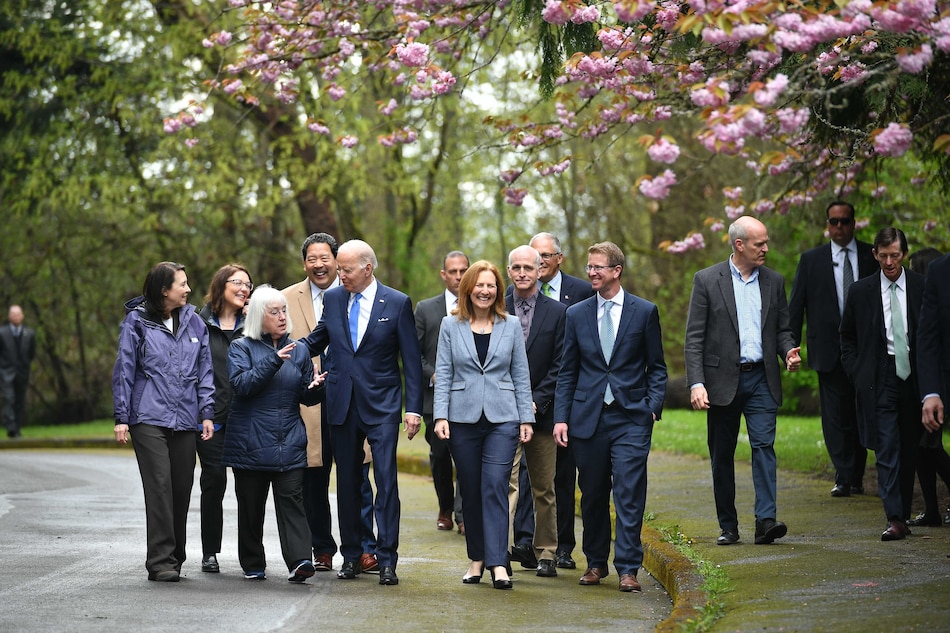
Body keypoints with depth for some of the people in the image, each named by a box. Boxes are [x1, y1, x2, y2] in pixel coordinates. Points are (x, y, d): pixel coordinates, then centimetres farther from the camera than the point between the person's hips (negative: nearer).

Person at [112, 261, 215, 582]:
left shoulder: (193, 321, 11)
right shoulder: (137, 321, 0)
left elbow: (204, 371, 13)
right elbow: (124, 370, 2)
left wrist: (207, 412, 5)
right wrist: (121, 417, -2)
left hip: (185, 420, 4)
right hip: (148, 418, -4)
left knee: (182, 488, 5)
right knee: (159, 486, -11)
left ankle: (174, 557, 16)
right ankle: (161, 561, -9)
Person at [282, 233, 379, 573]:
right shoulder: (289, 299, 9)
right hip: (309, 403, 1)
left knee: (357, 479, -2)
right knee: (314, 482, 6)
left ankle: (364, 549, 4)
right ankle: (322, 551, 16)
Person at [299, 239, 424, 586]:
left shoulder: (397, 303, -3)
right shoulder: (332, 299, 6)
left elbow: (411, 359, -2)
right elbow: (316, 341, 16)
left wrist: (413, 408, -7)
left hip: (382, 404, -3)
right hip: (341, 403, 3)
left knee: (386, 479, -9)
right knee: (347, 482, 8)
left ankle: (387, 559, -5)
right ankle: (351, 556, 17)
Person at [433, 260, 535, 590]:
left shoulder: (511, 325, 5)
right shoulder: (451, 325, 5)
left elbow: (521, 375, 7)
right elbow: (443, 374, 4)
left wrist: (526, 418, 2)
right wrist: (440, 416, -5)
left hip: (502, 418, -1)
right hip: (463, 418, 1)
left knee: (495, 486, -10)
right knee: (470, 491, 7)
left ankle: (497, 562, -12)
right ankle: (477, 558, 18)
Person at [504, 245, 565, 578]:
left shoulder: (557, 312, 4)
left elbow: (560, 365, -1)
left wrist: (536, 401, -10)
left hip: (541, 410, 1)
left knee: (544, 488, 9)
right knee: (506, 482, -13)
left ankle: (546, 554, 19)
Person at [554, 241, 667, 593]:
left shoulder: (645, 311, 3)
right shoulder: (576, 314, 9)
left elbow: (656, 366, 7)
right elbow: (567, 371, 10)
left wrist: (653, 406, -6)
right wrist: (561, 417, 2)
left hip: (631, 418, -2)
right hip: (588, 418, 2)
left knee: (629, 494, -8)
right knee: (592, 495, 9)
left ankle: (628, 569, -5)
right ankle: (596, 563, 22)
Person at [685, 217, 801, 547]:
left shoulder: (774, 281, 9)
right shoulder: (707, 280, -2)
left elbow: (782, 329, 16)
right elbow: (694, 338, -4)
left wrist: (789, 352, -7)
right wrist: (696, 383, -14)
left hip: (761, 379, 2)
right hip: (722, 380, -2)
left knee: (764, 445, -12)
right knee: (722, 455, 5)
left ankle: (766, 520, -17)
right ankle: (728, 526, 15)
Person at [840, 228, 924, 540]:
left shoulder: (922, 287, 2)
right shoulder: (861, 291, 4)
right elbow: (847, 336, 13)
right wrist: (856, 373, 2)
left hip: (913, 375, 1)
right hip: (879, 378, -1)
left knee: (910, 449, 8)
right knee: (886, 450, -8)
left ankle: (903, 512, 19)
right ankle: (895, 518, -12)